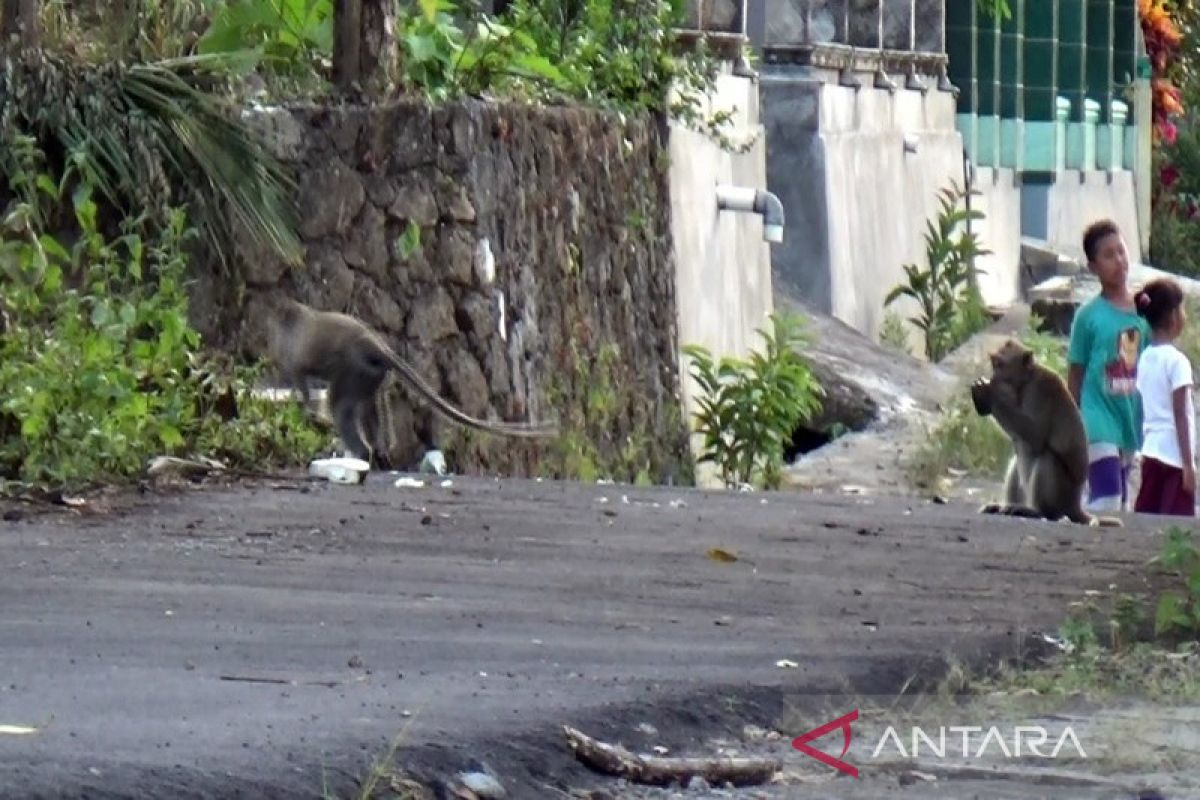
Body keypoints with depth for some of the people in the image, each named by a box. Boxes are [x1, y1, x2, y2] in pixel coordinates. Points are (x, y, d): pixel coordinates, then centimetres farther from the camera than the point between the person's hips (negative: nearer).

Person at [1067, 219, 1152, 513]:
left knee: (1121, 502, 11)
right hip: (1099, 423, -6)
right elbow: (1075, 376, -2)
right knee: (1106, 501, -16)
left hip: (1130, 421, 6)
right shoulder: (1088, 316, -7)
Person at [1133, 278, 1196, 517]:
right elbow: (1180, 416, -14)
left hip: (1151, 450, 7)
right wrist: (1189, 464, -13)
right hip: (1174, 453, -7)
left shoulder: (1145, 358, 9)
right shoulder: (1176, 361, -12)